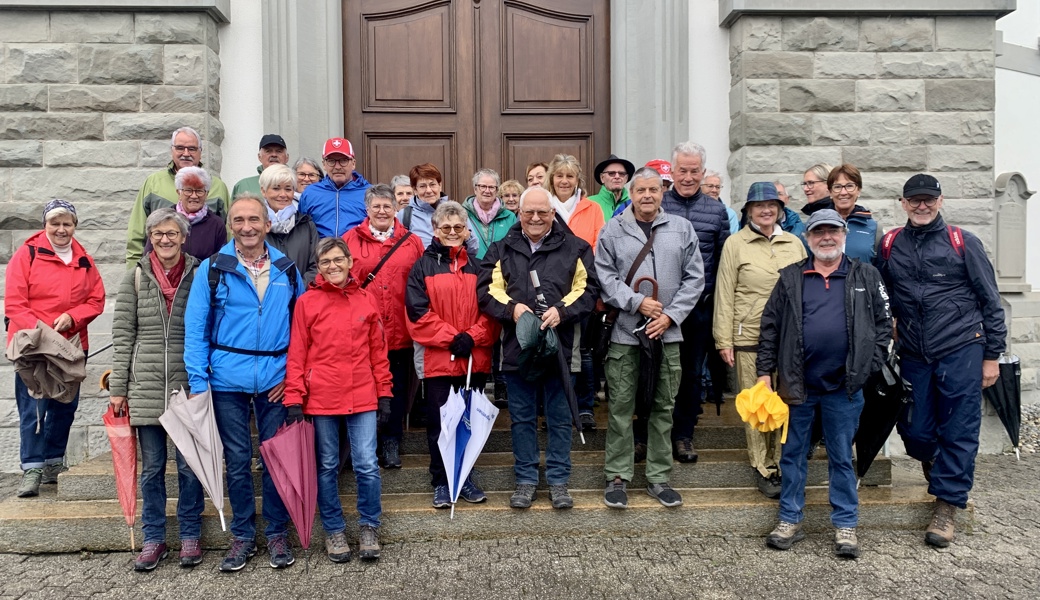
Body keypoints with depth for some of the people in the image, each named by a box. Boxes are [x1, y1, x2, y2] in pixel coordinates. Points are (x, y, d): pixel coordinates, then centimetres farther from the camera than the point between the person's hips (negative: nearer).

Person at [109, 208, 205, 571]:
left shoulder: (199, 275, 2)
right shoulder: (135, 279, 6)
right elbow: (122, 336, 6)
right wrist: (117, 388, 2)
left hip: (189, 385, -1)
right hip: (146, 386, 1)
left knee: (189, 466, 5)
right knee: (152, 466, 9)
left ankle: (190, 536, 19)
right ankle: (153, 539, 22)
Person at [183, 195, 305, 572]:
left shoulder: (288, 269, 4)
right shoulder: (212, 269, -1)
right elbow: (196, 329, -1)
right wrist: (198, 381, -7)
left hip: (276, 380, 1)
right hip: (228, 381, -1)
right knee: (237, 460, 9)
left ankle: (277, 533, 23)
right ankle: (242, 535, 23)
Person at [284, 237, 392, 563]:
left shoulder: (365, 301, 5)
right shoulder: (307, 302, 0)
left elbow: (378, 351, 9)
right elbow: (296, 354, 0)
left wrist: (383, 393, 7)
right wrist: (294, 399, -4)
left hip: (362, 398, 1)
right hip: (321, 400, -1)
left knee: (367, 466, -1)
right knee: (327, 467, 11)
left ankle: (369, 527, 20)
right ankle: (334, 530, 27)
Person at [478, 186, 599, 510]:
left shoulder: (575, 247, 4)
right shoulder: (501, 249, 8)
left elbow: (588, 289, -2)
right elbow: (487, 290, 2)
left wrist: (562, 310, -17)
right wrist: (512, 307, -15)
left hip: (559, 345, -1)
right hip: (516, 346, 1)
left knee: (559, 417, 8)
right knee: (522, 417, 11)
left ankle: (558, 480, 22)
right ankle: (526, 479, 24)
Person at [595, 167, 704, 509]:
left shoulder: (682, 229, 7)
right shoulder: (613, 231, 1)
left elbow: (694, 278, 5)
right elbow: (604, 277, -3)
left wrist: (670, 315, -6)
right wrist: (637, 302, -13)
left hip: (667, 333, 2)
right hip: (624, 332, -2)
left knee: (663, 407, 9)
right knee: (621, 407, 3)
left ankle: (658, 477, 21)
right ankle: (617, 477, 15)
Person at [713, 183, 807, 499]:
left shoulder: (794, 244, 12)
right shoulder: (735, 244, 2)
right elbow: (724, 294, 0)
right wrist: (724, 340, -4)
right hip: (749, 337, -3)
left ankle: (782, 464, 19)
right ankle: (762, 468, 13)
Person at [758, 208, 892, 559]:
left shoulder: (866, 277, 5)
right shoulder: (790, 278, 5)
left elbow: (884, 324, 6)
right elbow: (770, 326, 5)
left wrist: (869, 366, -4)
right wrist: (765, 372, 0)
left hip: (844, 386, -1)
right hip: (796, 383, 1)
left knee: (842, 457, 9)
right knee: (793, 454, 10)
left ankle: (845, 526, 20)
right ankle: (790, 521, 21)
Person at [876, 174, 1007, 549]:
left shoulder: (962, 242, -1)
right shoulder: (890, 245, 6)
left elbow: (989, 300, 2)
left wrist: (991, 355, 1)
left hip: (961, 351, -2)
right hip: (913, 355, 3)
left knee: (958, 431, 1)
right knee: (914, 430, 7)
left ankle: (947, 505, 14)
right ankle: (935, 463, 40)